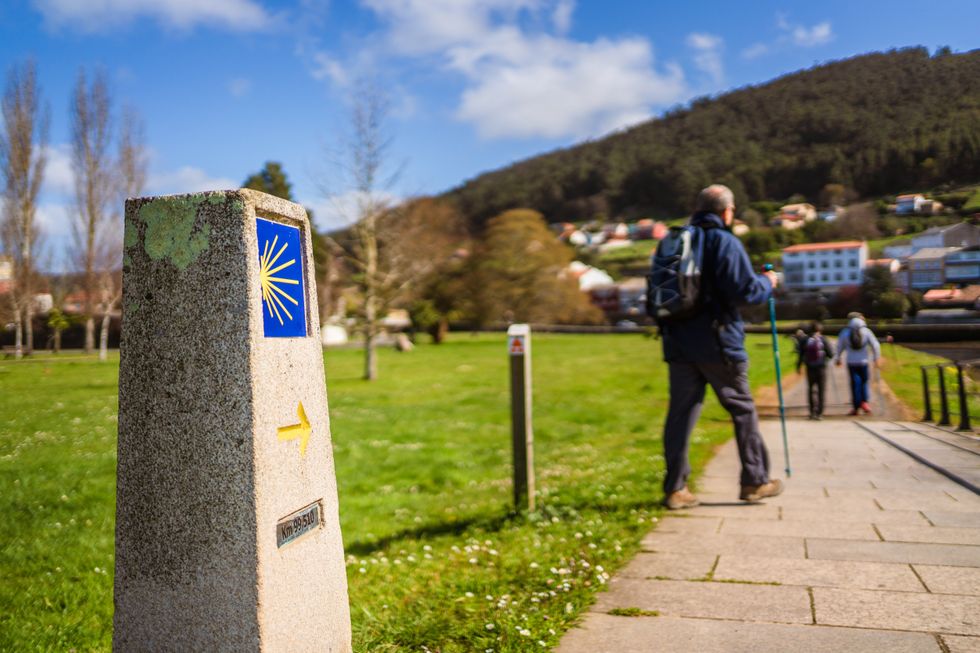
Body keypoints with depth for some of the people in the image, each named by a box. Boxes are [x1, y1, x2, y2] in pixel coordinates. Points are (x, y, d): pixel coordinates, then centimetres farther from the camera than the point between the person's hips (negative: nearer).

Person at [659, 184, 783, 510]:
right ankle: (755, 481, 20)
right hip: (716, 343, -5)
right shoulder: (726, 242, -9)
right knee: (743, 409, 11)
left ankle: (675, 488, 6)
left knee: (681, 412, 7)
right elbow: (746, 290, -14)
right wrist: (767, 282, 5)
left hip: (678, 342, 5)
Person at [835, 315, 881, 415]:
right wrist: (876, 358, 6)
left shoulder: (845, 332, 2)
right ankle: (864, 401, -3)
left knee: (855, 383, 4)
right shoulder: (866, 331, -2)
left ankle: (856, 407, 4)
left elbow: (839, 346, 10)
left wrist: (838, 358, 22)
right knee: (864, 382, 15)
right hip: (863, 362, -1)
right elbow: (875, 345, -2)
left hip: (851, 362, 1)